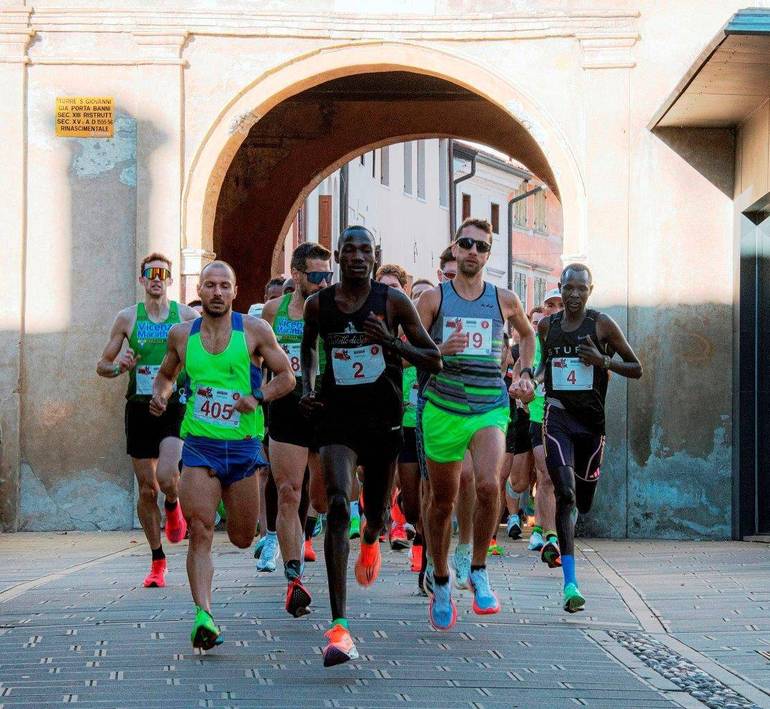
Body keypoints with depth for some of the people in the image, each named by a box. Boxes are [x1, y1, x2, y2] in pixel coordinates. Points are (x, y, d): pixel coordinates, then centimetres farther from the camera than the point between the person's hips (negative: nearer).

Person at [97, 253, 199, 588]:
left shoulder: (187, 316, 2)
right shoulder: (127, 318, 5)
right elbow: (102, 365, 11)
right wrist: (119, 367, -11)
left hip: (176, 407, -2)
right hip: (139, 408, 2)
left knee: (166, 476, -23)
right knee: (147, 488, 4)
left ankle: (173, 506, 14)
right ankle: (157, 561, 18)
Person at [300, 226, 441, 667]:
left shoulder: (393, 301, -4)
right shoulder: (318, 305, 1)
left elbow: (435, 361, -1)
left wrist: (392, 343, -17)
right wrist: (308, 387, 6)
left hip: (384, 420, 1)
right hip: (337, 419, -1)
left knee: (377, 510, 15)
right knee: (338, 506, -21)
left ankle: (371, 542, 59)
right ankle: (340, 626, -27)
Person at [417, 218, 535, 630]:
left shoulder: (504, 300, 8)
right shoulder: (433, 298, 2)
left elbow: (527, 334, 29)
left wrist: (525, 373, 17)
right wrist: (439, 351, -19)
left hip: (490, 407, 0)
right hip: (443, 407, 0)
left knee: (488, 484, -25)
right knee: (442, 501, 8)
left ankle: (478, 572, -7)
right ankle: (440, 583, 27)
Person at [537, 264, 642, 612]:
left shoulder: (602, 324, -2)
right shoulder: (546, 326, 7)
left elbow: (636, 369, 2)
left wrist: (604, 361, -14)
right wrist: (534, 379, 6)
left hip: (591, 419, 0)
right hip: (558, 416, 0)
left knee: (581, 498, 12)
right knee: (565, 492, -19)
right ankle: (570, 583, -24)